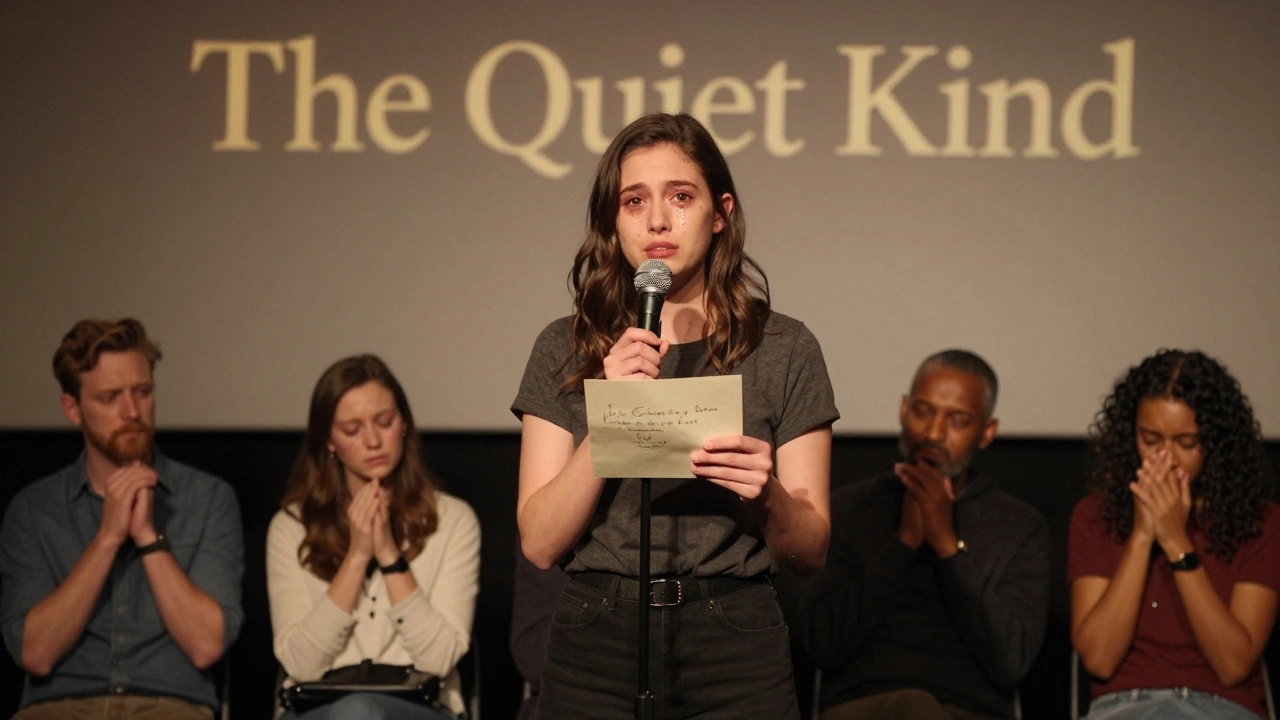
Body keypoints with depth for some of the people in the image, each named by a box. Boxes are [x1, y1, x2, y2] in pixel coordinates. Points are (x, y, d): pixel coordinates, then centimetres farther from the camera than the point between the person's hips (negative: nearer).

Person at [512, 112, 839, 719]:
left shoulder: (784, 349, 2)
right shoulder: (566, 350, 4)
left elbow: (810, 552, 1)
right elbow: (540, 544, -4)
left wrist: (767, 495, -20)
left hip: (735, 650, 0)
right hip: (597, 642, 1)